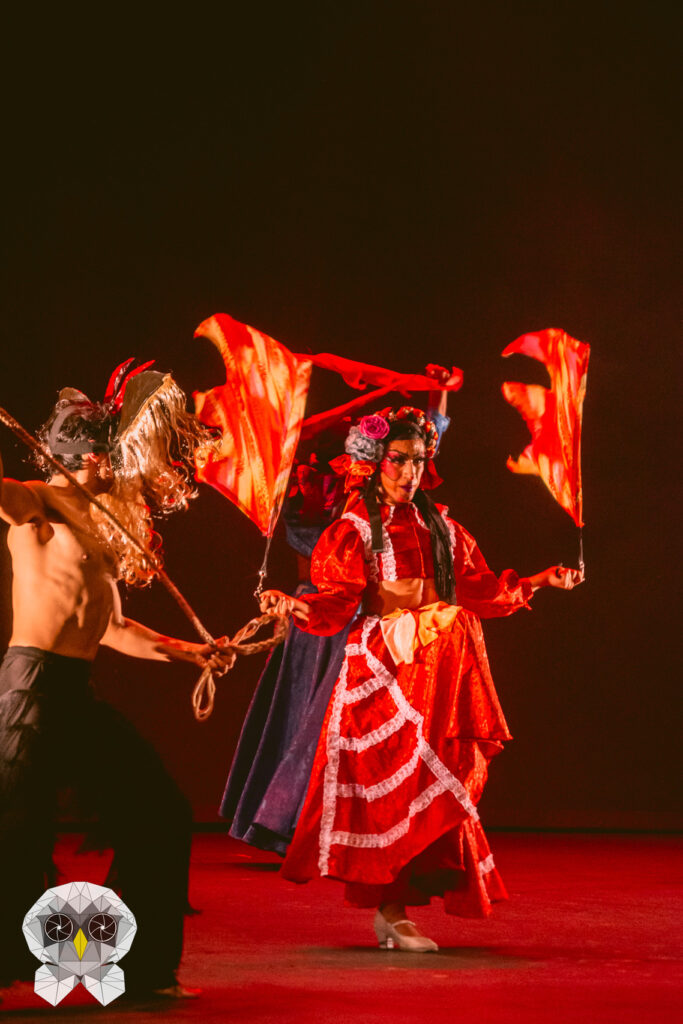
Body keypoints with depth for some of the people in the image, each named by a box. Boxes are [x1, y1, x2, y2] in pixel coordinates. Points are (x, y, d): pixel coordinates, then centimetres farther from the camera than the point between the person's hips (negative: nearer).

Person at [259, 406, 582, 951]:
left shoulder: (440, 526, 15)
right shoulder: (354, 531, 2)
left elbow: (479, 588, 15)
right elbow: (335, 605, -8)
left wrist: (540, 581, 8)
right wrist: (294, 605, -26)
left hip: (439, 673, 4)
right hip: (382, 671, -4)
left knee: (433, 783, -1)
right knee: (395, 787, -8)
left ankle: (394, 909, 6)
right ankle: (392, 913, -4)